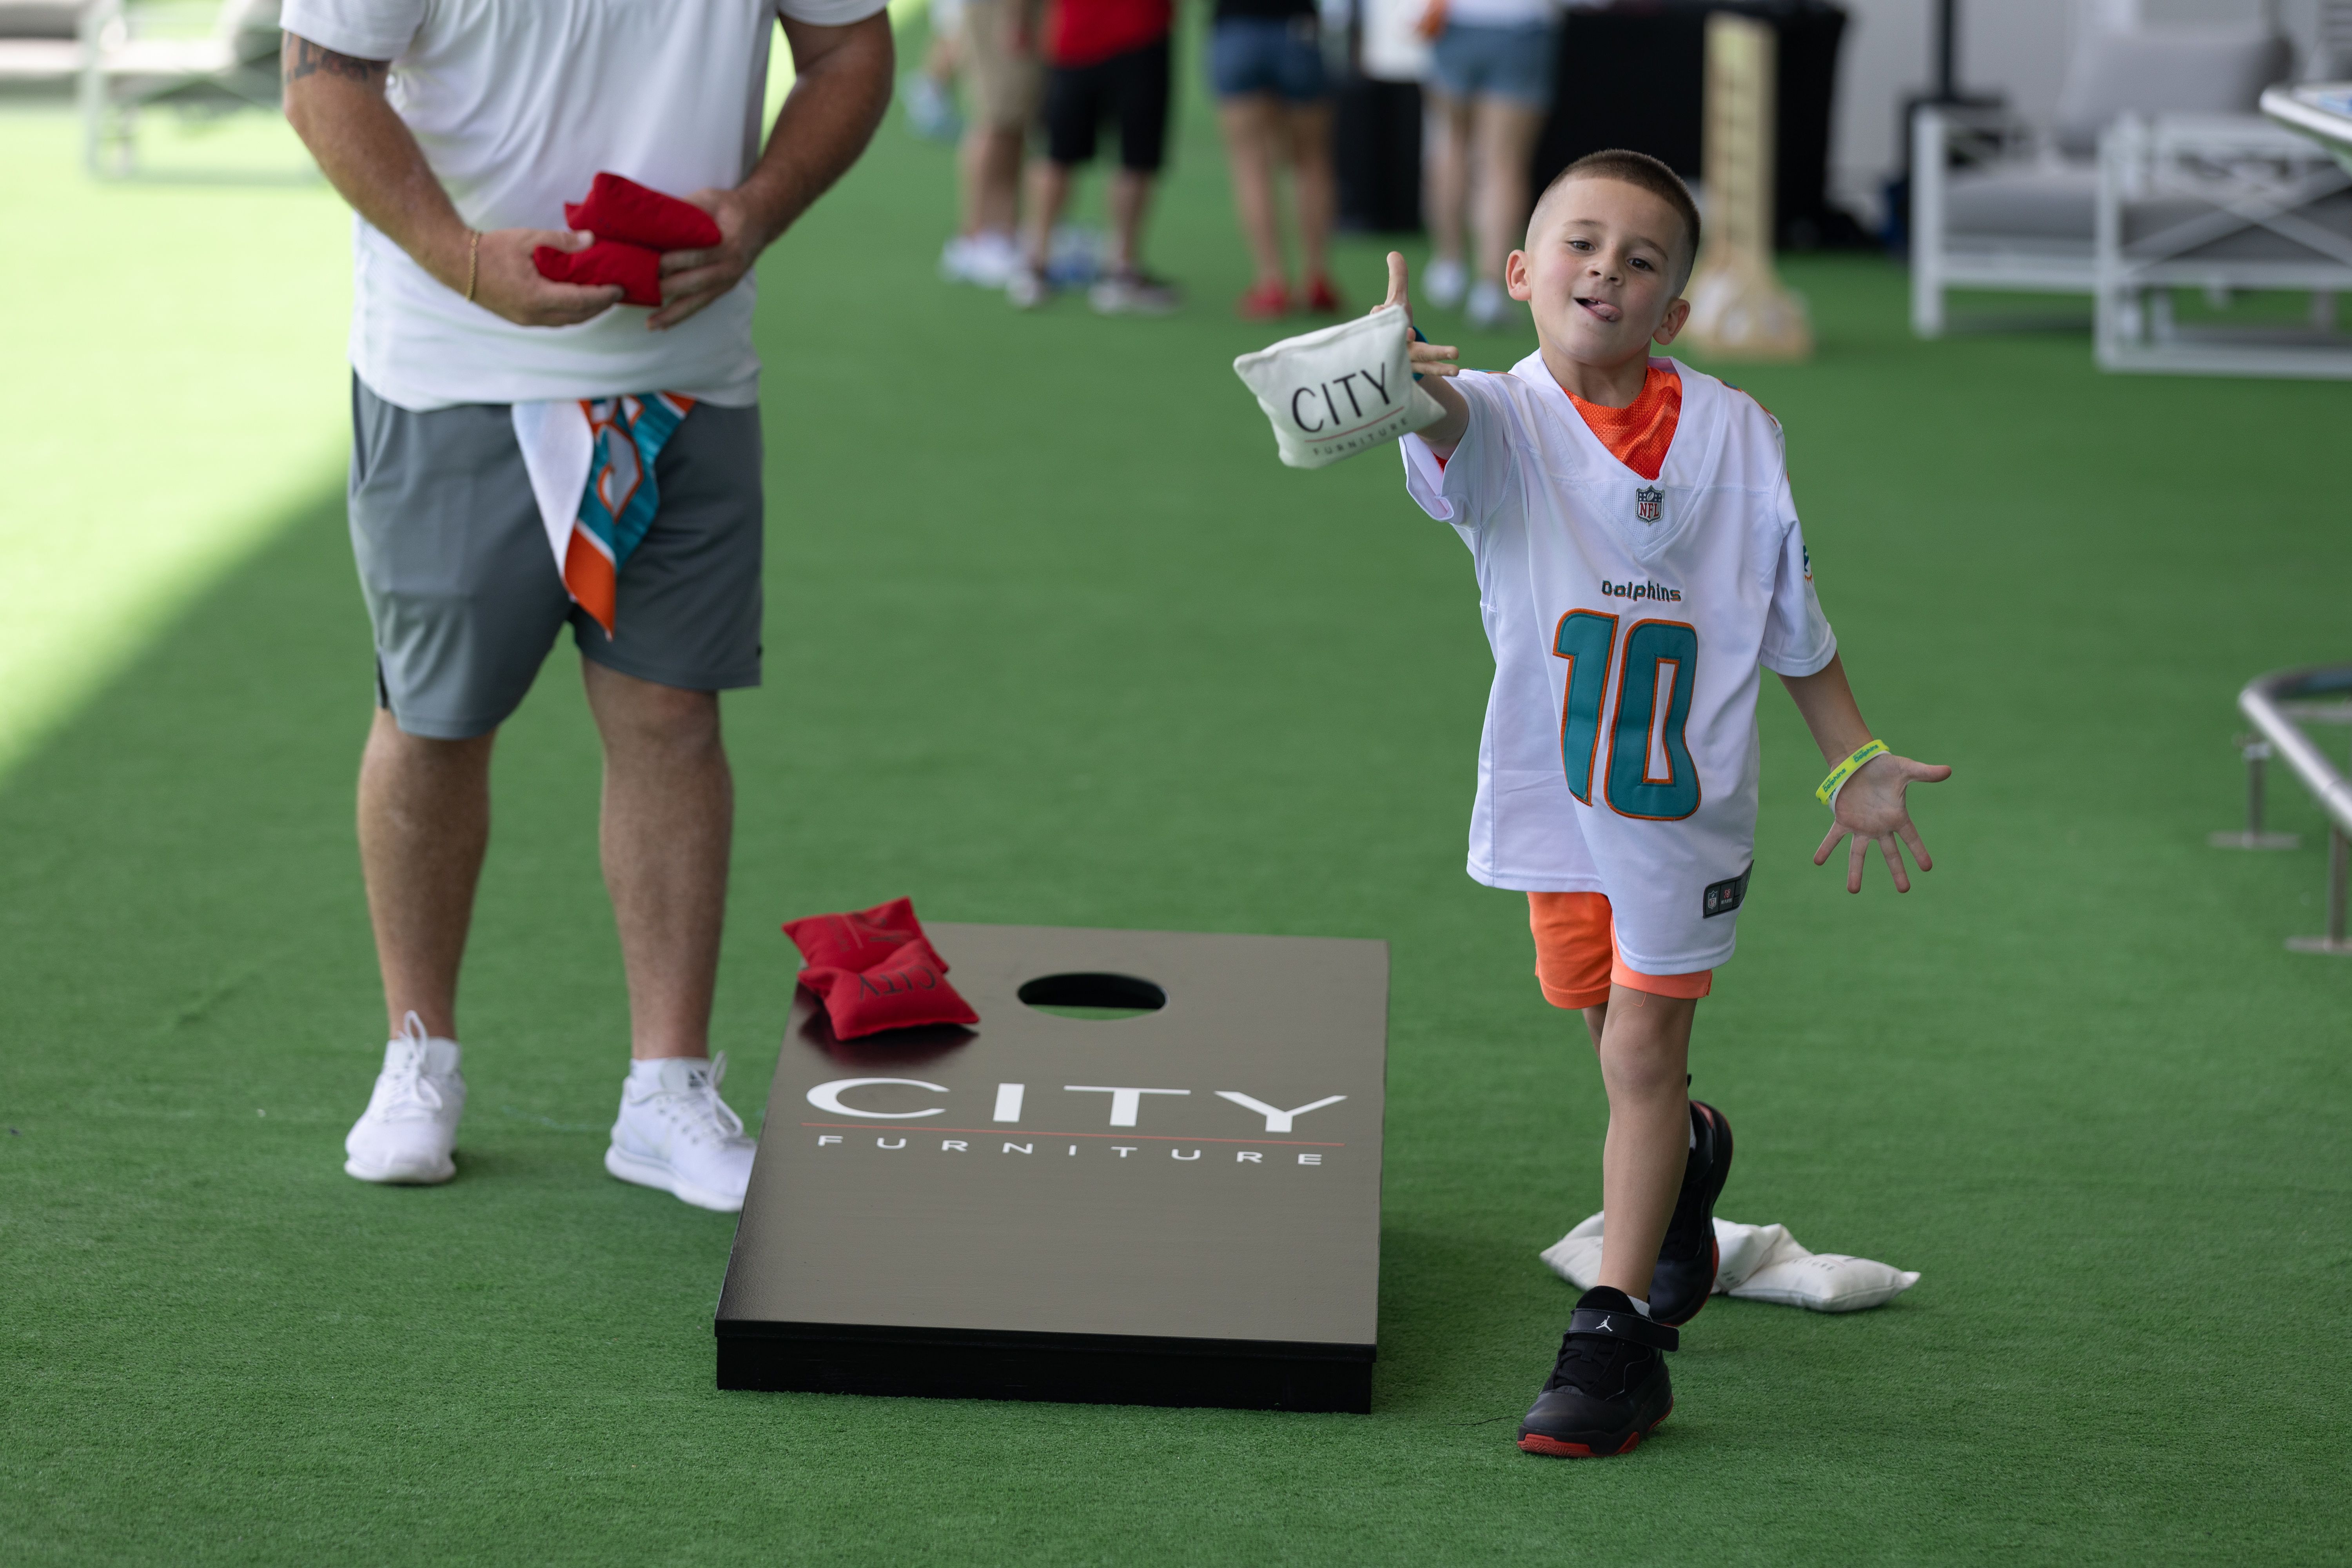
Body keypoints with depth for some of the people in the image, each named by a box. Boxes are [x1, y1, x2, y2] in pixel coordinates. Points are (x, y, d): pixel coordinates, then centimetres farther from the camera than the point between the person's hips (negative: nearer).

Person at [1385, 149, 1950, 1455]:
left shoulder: (1734, 434, -6)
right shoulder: (1507, 417, -12)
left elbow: (1792, 619, 5)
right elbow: (1456, 429, -39)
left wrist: (1855, 761, 7)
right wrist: (1408, 387, -63)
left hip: (1687, 785, -1)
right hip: (1556, 778, 1)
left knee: (1644, 1044, -4)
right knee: (1613, 1026, 19)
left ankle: (1618, 1334, 0)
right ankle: (1683, 1157, 52)